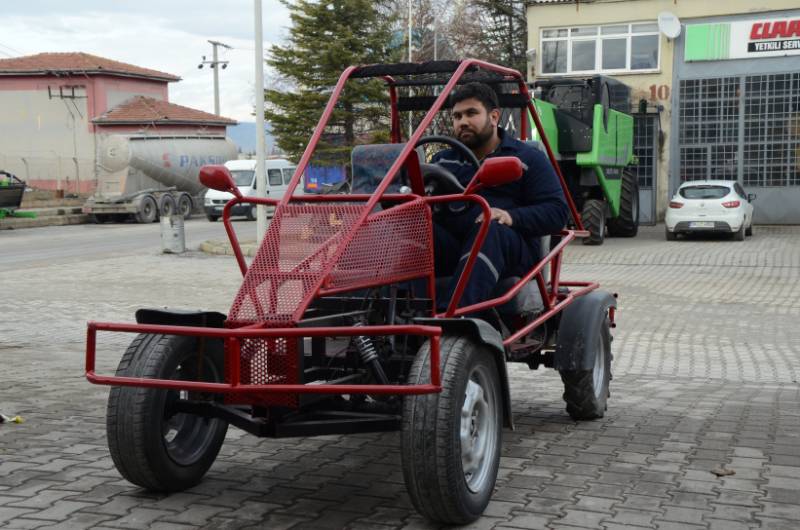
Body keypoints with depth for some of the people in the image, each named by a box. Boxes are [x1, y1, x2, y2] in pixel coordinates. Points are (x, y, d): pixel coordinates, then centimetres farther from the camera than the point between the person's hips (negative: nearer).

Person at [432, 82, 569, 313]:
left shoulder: (528, 158, 14)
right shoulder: (442, 160, 29)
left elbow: (557, 211, 3)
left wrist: (511, 217, -15)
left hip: (512, 249, -3)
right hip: (449, 248, 3)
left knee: (489, 230, -37)